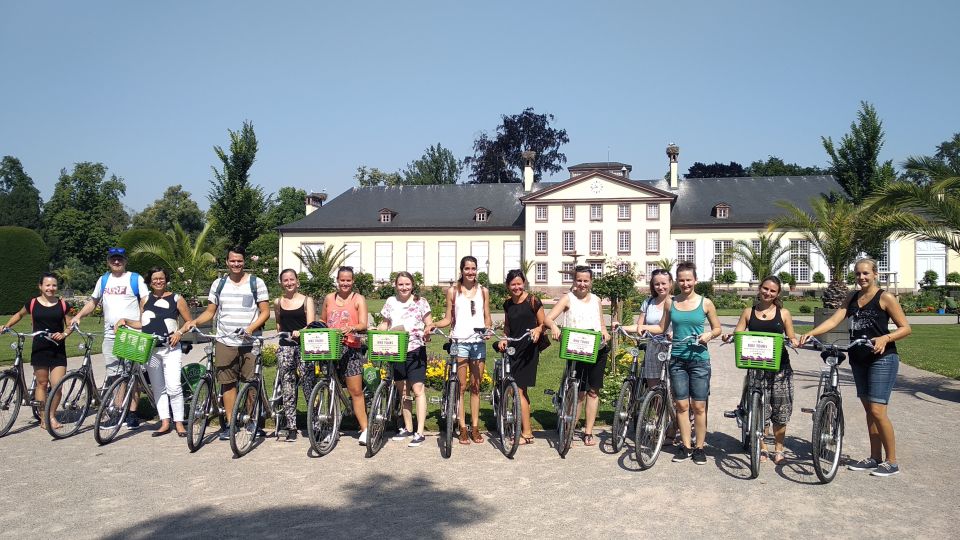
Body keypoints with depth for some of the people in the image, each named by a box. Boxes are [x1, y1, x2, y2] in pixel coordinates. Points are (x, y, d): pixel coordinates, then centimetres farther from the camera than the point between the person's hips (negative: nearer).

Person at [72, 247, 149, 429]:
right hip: (110, 334, 4)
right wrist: (78, 315, 10)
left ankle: (132, 414, 2)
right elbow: (93, 301, 26)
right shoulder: (103, 280, 15)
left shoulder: (135, 279, 2)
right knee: (113, 376, 4)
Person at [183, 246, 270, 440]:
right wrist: (195, 321, -5)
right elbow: (210, 311, 14)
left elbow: (265, 311, 0)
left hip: (249, 343, -2)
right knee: (228, 383, 4)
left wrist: (251, 328, -15)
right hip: (225, 342, 2)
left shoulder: (256, 283, 3)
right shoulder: (218, 284, 11)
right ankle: (230, 423, 13)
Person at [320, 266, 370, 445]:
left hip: (351, 348, -3)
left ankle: (364, 429, -2)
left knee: (356, 390, -5)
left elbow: (363, 324, -7)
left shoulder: (358, 299, 3)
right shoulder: (329, 298, 14)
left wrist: (352, 328, -26)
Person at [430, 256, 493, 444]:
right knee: (461, 386, -2)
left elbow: (487, 318, 11)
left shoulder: (483, 291, 10)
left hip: (478, 342, 2)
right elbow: (448, 319, 6)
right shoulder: (453, 291, 6)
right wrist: (432, 325, -10)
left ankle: (475, 427, 13)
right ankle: (463, 428, 3)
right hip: (460, 341, -2)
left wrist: (487, 328, -10)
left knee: (475, 386, 7)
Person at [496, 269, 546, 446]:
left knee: (518, 390, -9)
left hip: (528, 349, -6)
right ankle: (526, 428, 22)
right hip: (513, 348, 6)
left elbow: (543, 323, -2)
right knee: (521, 390, 12)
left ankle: (527, 433, -2)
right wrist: (504, 339, 2)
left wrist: (537, 330, -23)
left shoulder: (533, 301, -7)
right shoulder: (507, 304, 11)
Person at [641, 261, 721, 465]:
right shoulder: (671, 303, 6)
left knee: (699, 406, 1)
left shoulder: (705, 303, 0)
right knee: (681, 405, 5)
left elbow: (717, 328, 7)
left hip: (699, 359, -2)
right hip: (677, 359, 2)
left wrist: (709, 335, -14)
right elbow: (662, 328, 13)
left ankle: (700, 447, 13)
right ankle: (685, 447, 15)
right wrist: (645, 327, -4)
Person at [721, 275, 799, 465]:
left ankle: (778, 449, 22)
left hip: (780, 367, 0)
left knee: (779, 412, 5)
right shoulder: (748, 312, 7)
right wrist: (729, 337, -16)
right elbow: (738, 334, 5)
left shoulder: (783, 313, 6)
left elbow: (791, 338, 7)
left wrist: (795, 342, -15)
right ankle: (762, 448, 18)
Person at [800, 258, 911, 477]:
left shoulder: (885, 297, -7)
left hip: (882, 359, -6)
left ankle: (892, 462, 3)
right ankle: (875, 458, 21)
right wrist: (810, 333, -14)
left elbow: (905, 328, -7)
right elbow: (834, 320, 0)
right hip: (859, 359, 6)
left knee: (877, 411, -10)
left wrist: (885, 338, -25)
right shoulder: (852, 298, 10)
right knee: (868, 410, 11)